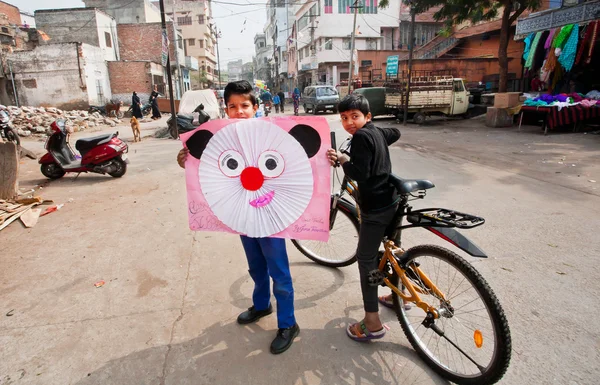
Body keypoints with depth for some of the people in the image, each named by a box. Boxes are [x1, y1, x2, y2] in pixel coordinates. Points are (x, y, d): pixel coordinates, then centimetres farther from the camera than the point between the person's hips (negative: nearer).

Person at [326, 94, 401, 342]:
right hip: (390, 200, 10)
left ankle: (372, 323, 1)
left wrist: (341, 159, -12)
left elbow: (360, 174, -26)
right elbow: (395, 133, 32)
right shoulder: (377, 132, 10)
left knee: (366, 259, -3)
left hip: (375, 207, -10)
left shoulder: (361, 136, -17)